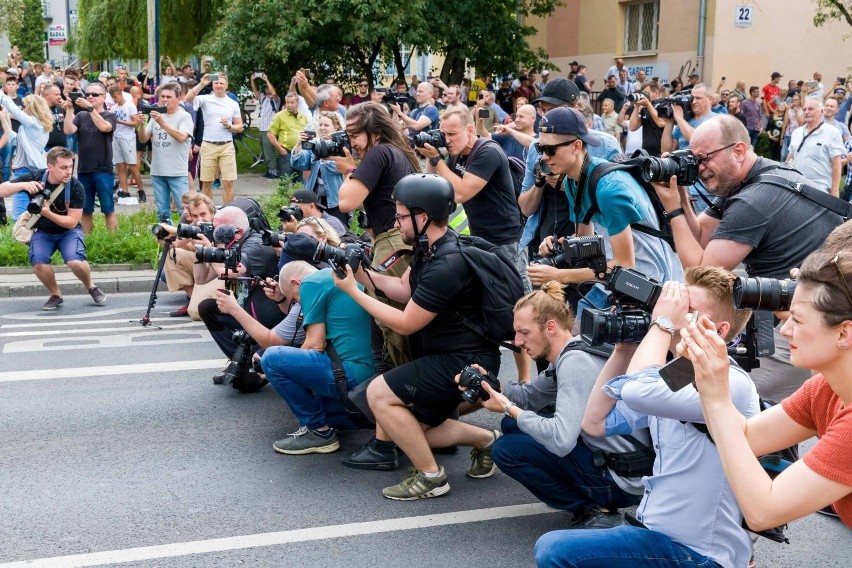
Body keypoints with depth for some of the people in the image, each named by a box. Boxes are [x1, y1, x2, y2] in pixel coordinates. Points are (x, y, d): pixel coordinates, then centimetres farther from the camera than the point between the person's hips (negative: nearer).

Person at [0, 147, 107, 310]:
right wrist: (23, 185, -35)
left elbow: (72, 222, -18)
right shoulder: (35, 178, -16)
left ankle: (91, 287, 5)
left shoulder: (76, 187, -20)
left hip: (69, 230, -1)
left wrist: (48, 213, -34)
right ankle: (56, 295, 3)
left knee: (75, 262, -29)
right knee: (38, 263, -26)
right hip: (42, 231, 2)